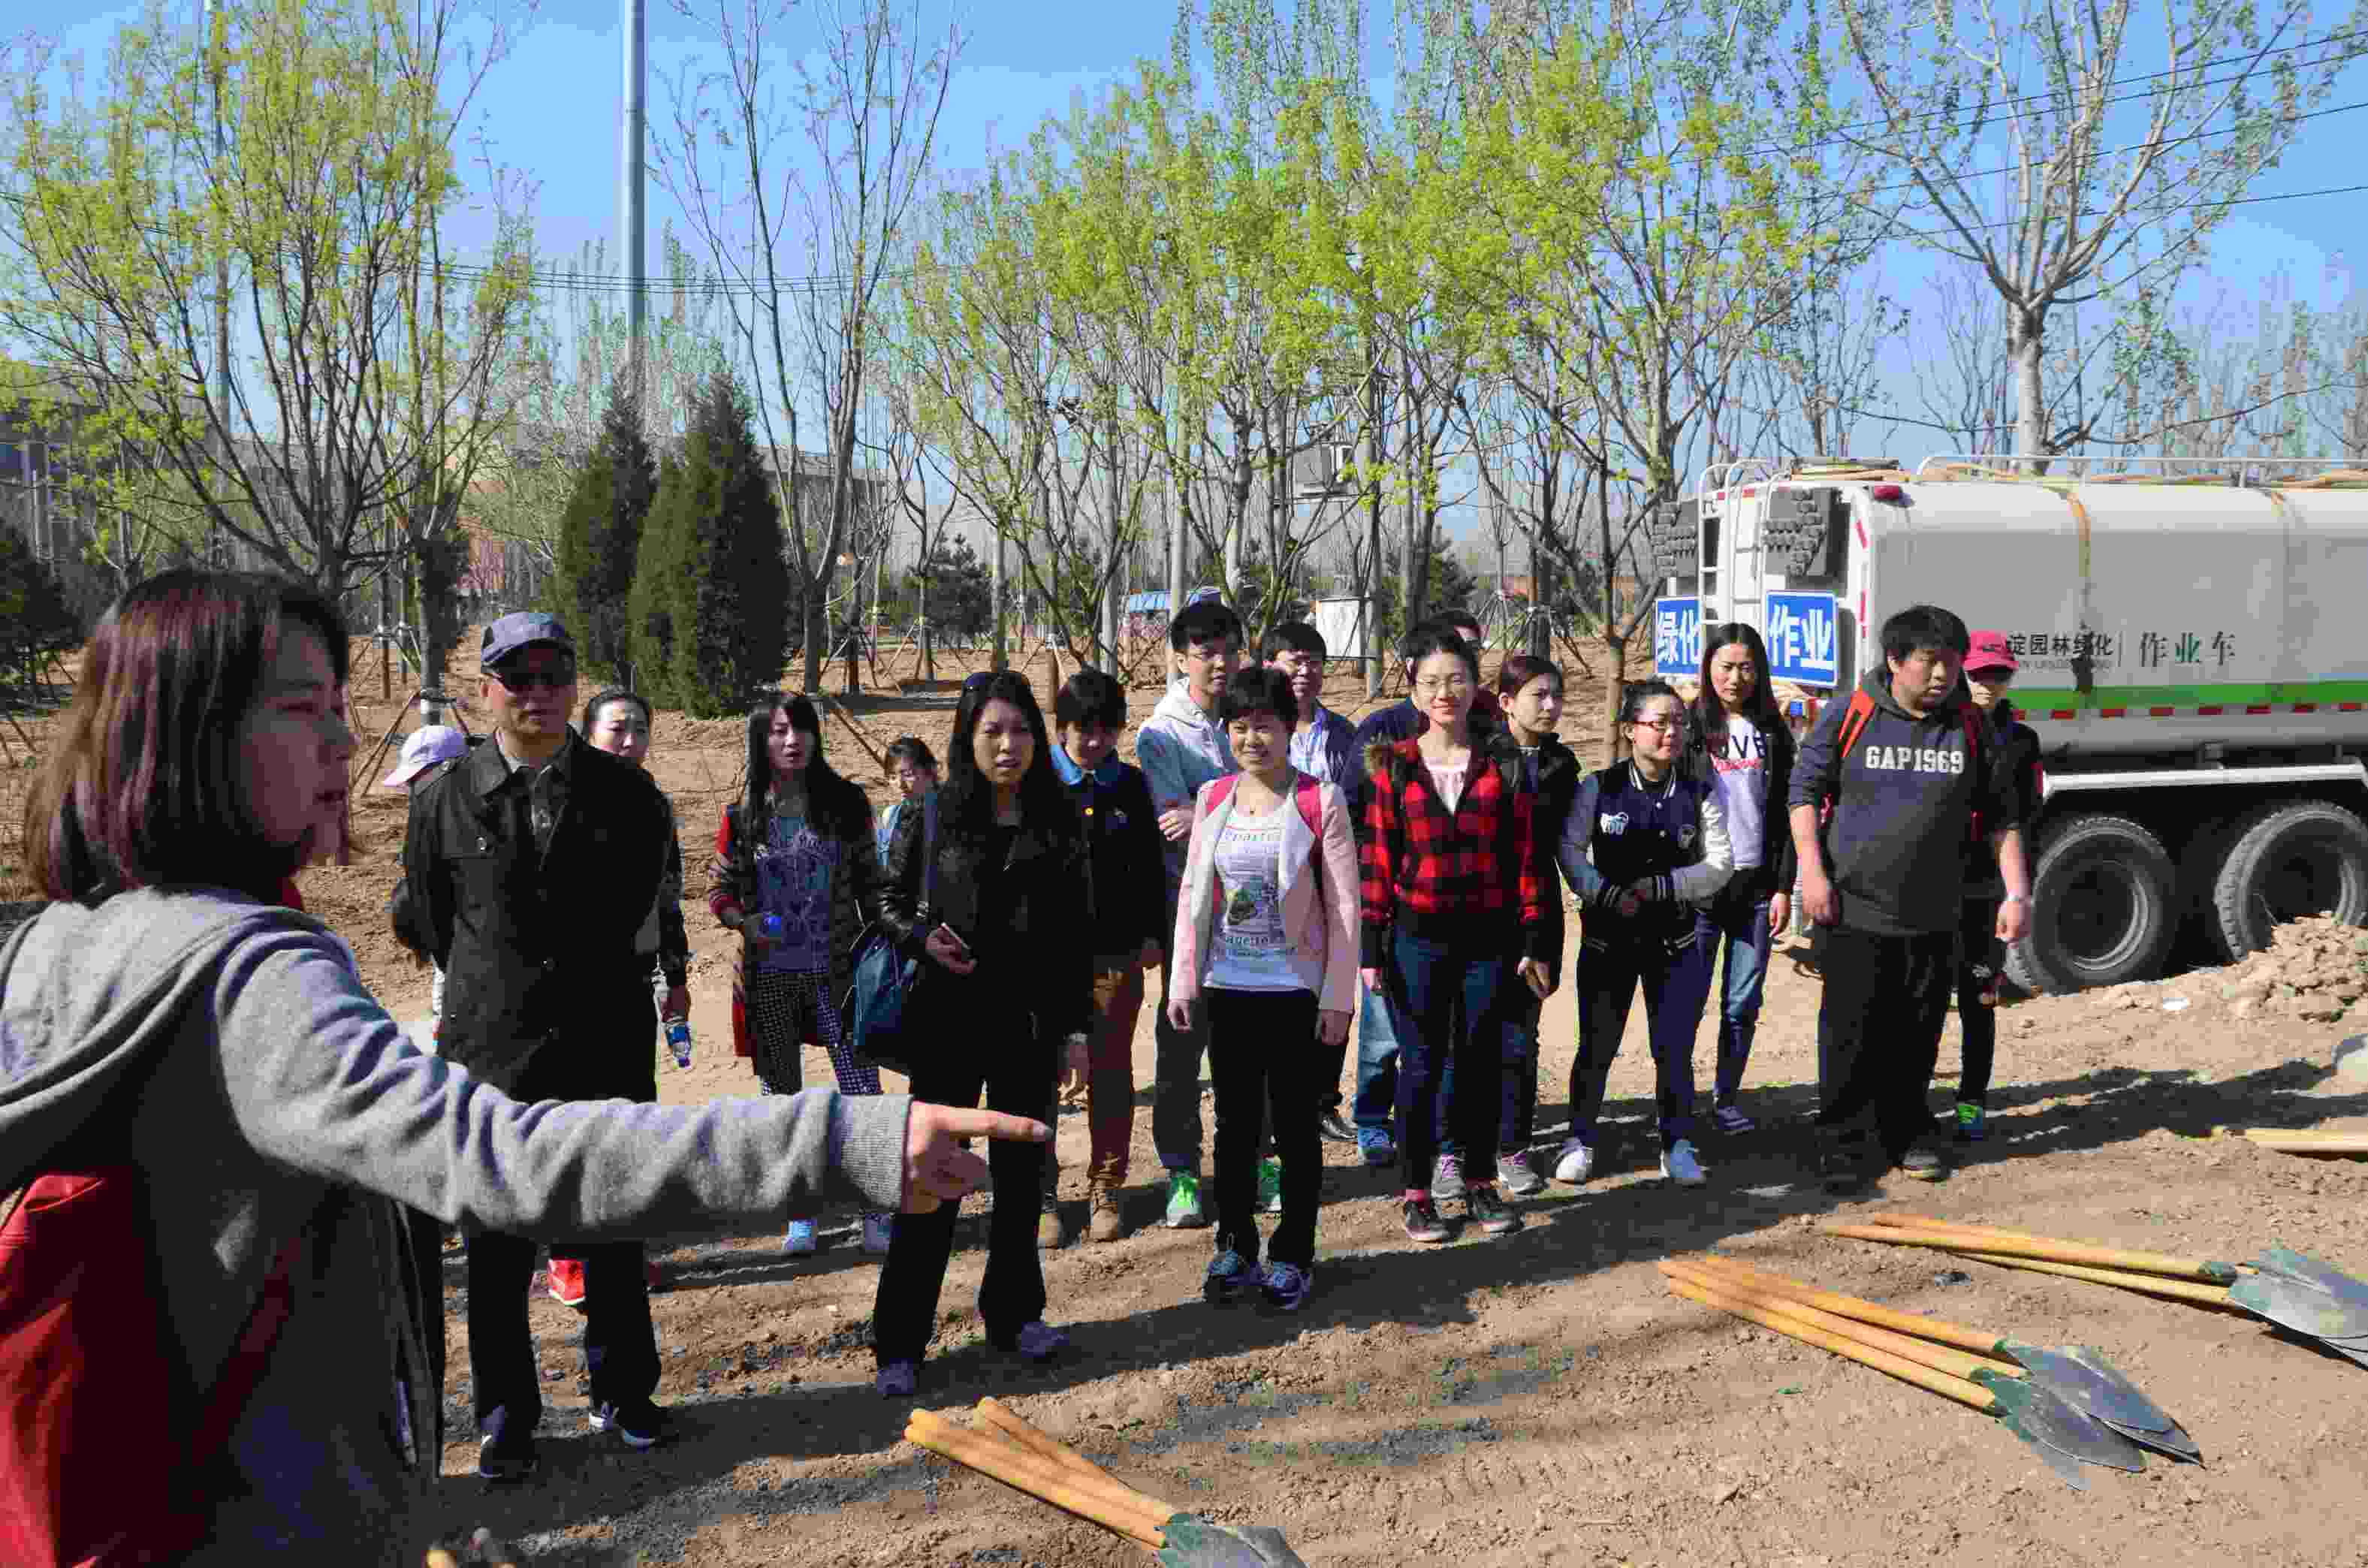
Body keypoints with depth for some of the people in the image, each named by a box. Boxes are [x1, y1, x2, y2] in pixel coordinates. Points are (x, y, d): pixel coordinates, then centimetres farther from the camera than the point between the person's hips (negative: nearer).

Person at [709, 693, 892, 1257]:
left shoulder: (845, 804, 1)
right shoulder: (742, 816, 1)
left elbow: (869, 883, 7)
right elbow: (720, 891, 8)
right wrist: (747, 922, -13)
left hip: (836, 971, -1)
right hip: (768, 977, 1)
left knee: (862, 1091, -5)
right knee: (783, 1094, 9)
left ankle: (875, 1214, 6)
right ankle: (800, 1215, 22)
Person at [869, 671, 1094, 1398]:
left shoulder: (1060, 822, 4)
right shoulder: (934, 816, 0)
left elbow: (1078, 933, 6)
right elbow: (889, 896, 8)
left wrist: (1076, 1026, 3)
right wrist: (922, 938, -13)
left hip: (1031, 1023, 2)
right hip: (950, 1017, -2)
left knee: (1021, 1172, 12)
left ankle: (1013, 1315, 28)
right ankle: (899, 1343, 9)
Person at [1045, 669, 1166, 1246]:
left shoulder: (1130, 785, 8)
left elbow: (1151, 866, 13)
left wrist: (1152, 933, 9)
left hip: (1117, 954, 2)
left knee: (1111, 1072, 8)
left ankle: (1105, 1192, 19)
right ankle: (1041, 1195, 11)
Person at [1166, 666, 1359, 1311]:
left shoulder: (1319, 801, -7)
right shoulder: (1211, 798, 5)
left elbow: (1344, 906, -7)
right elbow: (1192, 893, 8)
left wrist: (1337, 997, -10)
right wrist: (1184, 980, 4)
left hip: (1295, 990, -3)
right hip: (1228, 989, 4)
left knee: (1294, 1124, 6)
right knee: (1234, 1121, 11)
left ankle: (1293, 1256, 19)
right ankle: (1235, 1249, 24)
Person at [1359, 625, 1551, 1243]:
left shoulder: (1504, 761, 2)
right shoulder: (1393, 767, 1)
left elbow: (1526, 852, 2)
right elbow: (1377, 861, 0)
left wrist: (1534, 940, -1)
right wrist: (1371, 947, -3)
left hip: (1490, 936, 1)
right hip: (1418, 937, -1)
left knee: (1482, 1060, 9)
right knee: (1421, 1064, 4)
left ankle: (1481, 1184, 25)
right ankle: (1417, 1193, 16)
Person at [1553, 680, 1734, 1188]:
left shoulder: (1700, 793, -1)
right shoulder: (1599, 787, -5)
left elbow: (1720, 864, -3)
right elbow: (1569, 848, -5)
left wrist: (1659, 886, -13)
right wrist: (1606, 894, -17)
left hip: (1676, 939, 1)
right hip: (1608, 936, -1)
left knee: (1674, 1047, 3)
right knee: (1597, 1045, 3)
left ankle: (1677, 1143, 20)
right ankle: (1580, 1139, 20)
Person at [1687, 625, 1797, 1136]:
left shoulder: (1773, 733, 9)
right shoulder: (1688, 725, 1)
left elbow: (1785, 814, 9)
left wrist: (1784, 887, 2)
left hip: (1756, 885, 3)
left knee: (1744, 1004, 6)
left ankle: (1726, 1099, 18)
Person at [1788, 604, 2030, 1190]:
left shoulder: (1971, 728, 6)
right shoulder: (1849, 717, -3)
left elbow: (2001, 817, 11)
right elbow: (1805, 791, 1)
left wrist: (2017, 893, 4)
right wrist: (1812, 871, -9)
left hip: (1933, 916, 3)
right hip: (1855, 908, -3)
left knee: (1917, 1033, 11)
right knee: (1851, 1032, -2)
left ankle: (1908, 1136, 26)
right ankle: (1842, 1145, 8)